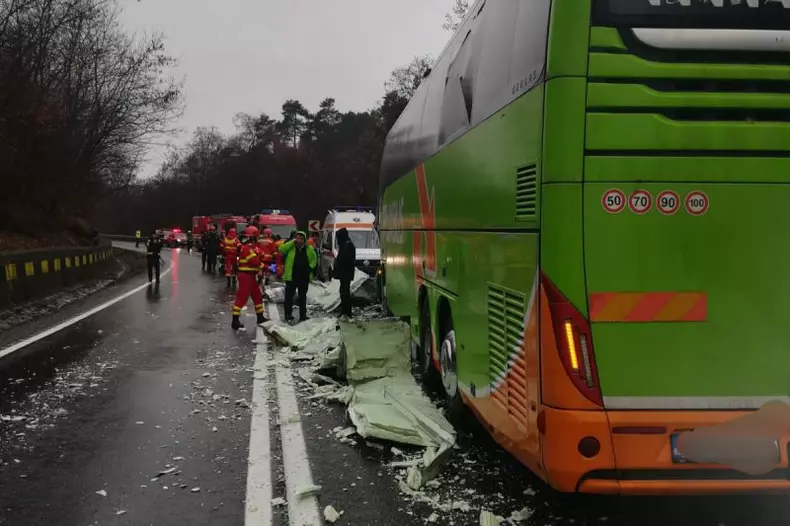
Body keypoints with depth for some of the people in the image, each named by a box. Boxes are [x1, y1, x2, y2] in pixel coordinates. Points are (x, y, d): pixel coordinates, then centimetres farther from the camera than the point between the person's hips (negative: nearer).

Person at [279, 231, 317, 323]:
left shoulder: (309, 249, 5)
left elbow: (314, 259, 14)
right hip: (291, 277, -2)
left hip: (304, 277, 3)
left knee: (302, 297, 14)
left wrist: (311, 267, -3)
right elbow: (281, 249, -19)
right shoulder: (290, 247, -2)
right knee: (289, 296, 1)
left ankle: (303, 315, 23)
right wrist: (292, 242, -20)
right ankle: (288, 315, 9)